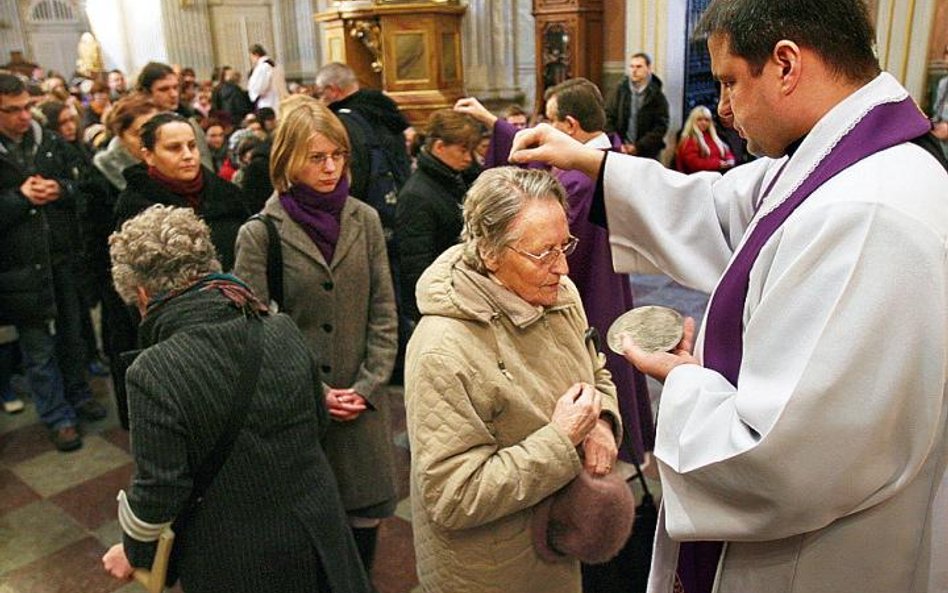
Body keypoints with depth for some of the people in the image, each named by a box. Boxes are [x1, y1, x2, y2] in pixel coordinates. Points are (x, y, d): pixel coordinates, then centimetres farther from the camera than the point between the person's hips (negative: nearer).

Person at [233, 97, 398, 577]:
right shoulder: (260, 233, -7)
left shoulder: (365, 220, 1)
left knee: (366, 515, 12)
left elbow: (383, 315, 2)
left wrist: (368, 385, -6)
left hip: (363, 404, 3)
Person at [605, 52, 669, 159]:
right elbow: (608, 117, 2)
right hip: (621, 152, 1)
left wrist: (638, 147, -15)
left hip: (647, 155, -1)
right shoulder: (621, 89, 4)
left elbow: (661, 126, -6)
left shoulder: (657, 96, -1)